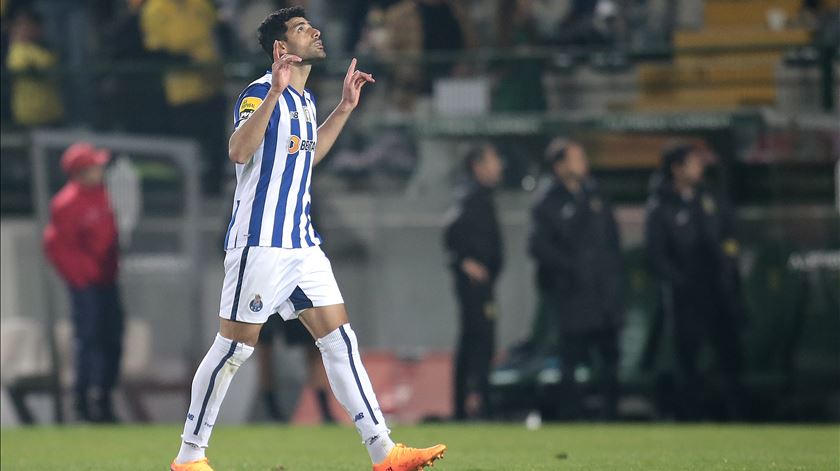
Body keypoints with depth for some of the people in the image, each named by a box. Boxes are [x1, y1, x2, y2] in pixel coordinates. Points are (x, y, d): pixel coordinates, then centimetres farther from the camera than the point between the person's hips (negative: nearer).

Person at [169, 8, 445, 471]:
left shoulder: (305, 99, 16)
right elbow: (239, 151, -27)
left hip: (302, 243, 8)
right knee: (235, 346, -4)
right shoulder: (259, 93, -11)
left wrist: (344, 109, 25)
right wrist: (273, 93, -34)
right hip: (259, 242, -8)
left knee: (340, 339, 2)